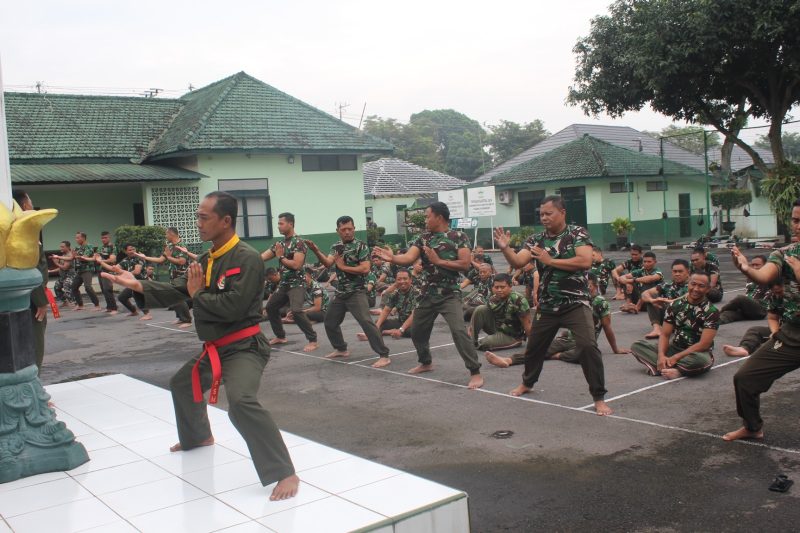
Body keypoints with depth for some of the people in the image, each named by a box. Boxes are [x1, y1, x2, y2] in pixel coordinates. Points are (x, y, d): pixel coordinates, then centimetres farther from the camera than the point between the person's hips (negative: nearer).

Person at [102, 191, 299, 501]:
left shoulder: (246, 259, -21)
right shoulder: (207, 260, 9)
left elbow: (233, 307, -30)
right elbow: (176, 292, 11)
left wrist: (198, 294, -14)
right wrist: (137, 285, 0)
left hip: (244, 347, -10)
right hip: (214, 348, 10)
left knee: (241, 401, -34)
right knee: (182, 384, 30)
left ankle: (284, 473, -29)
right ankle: (198, 437, 57)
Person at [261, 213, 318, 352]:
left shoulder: (298, 242, -13)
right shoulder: (280, 243, 12)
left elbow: (296, 265, -23)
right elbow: (262, 257, 7)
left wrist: (281, 257, -12)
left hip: (296, 284, -9)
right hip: (283, 284, 9)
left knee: (296, 311, -24)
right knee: (270, 307, 16)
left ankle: (313, 340, -17)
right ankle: (280, 336, 31)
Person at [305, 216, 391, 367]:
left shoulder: (361, 246, -9)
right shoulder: (336, 246, 9)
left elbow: (365, 269, -18)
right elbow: (328, 263, -8)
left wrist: (343, 267, -14)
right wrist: (316, 251, -24)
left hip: (356, 292, -7)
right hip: (340, 292, 7)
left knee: (366, 322, -19)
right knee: (330, 322, 16)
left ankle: (383, 355, -16)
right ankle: (341, 349, 37)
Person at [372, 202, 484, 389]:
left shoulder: (459, 237, -7)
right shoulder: (423, 238, 5)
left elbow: (465, 264, -16)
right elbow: (408, 258, -9)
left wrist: (438, 261, -17)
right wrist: (392, 258, -29)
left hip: (449, 295, -6)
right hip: (427, 295, 6)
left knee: (458, 331, -22)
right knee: (417, 331, 17)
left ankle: (475, 372, -13)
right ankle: (426, 362, 43)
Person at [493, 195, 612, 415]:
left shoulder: (578, 233, -8)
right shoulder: (536, 239, 4)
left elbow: (585, 261, -22)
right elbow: (517, 262, -6)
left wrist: (550, 261, -20)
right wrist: (505, 248, -26)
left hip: (575, 303, -5)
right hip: (547, 305, 5)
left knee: (588, 346, -19)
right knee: (534, 346, 18)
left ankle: (599, 398, -6)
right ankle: (527, 383, 44)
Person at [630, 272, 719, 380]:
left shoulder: (711, 312, -11)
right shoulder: (675, 305, 2)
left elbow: (704, 344, -17)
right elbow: (665, 335, 0)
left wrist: (676, 357, -22)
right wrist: (661, 355, -21)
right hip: (674, 348, 5)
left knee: (702, 360, -42)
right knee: (637, 346, -12)